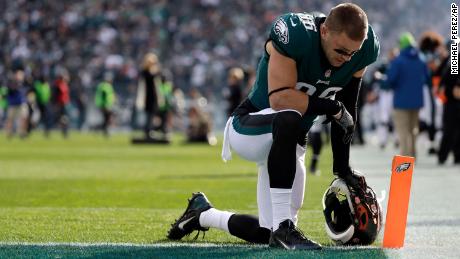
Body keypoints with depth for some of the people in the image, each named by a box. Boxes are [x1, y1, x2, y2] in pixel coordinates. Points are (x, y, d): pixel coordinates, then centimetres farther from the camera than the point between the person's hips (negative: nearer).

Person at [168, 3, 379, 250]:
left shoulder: (361, 49, -8)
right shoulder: (295, 35, -27)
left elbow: (347, 109, 2)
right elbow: (279, 99, -32)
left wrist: (342, 167, 2)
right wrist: (330, 106, -25)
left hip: (285, 144, 7)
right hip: (248, 131, -7)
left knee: (266, 234, 4)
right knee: (288, 119, -42)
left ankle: (203, 214, 34)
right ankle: (283, 228, -35)